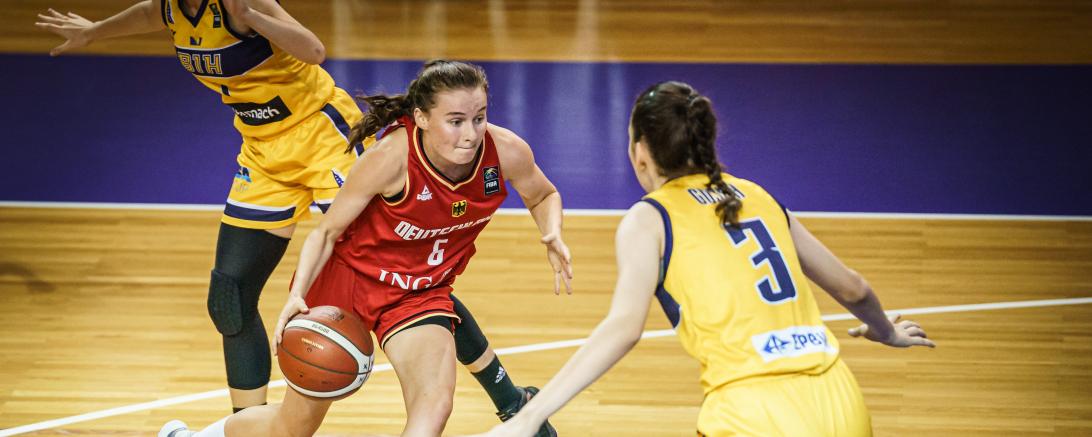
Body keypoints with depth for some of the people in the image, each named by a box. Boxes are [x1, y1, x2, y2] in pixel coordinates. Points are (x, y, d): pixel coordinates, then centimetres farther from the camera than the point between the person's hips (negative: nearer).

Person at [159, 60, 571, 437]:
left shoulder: (506, 151, -21)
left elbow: (543, 195, 3)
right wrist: (297, 295, -31)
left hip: (419, 293, 3)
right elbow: (327, 230, -17)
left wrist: (552, 235, -18)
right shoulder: (392, 158, -31)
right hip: (347, 272, -3)